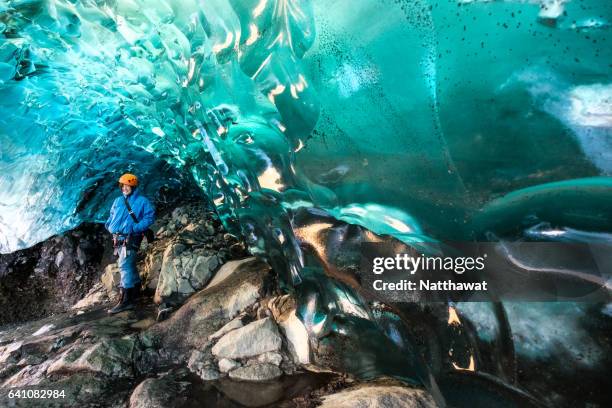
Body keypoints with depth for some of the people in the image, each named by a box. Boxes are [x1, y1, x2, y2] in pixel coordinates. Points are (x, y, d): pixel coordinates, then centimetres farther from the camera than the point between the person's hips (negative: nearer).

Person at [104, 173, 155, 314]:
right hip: (118, 239, 8)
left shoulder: (142, 201, -6)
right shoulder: (118, 200, 15)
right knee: (129, 266, 18)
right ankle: (136, 291, 35)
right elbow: (112, 216, 26)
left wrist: (136, 227, -21)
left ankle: (125, 300, -13)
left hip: (130, 239, -7)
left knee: (125, 266, -15)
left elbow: (150, 216, -11)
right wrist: (109, 224, 6)